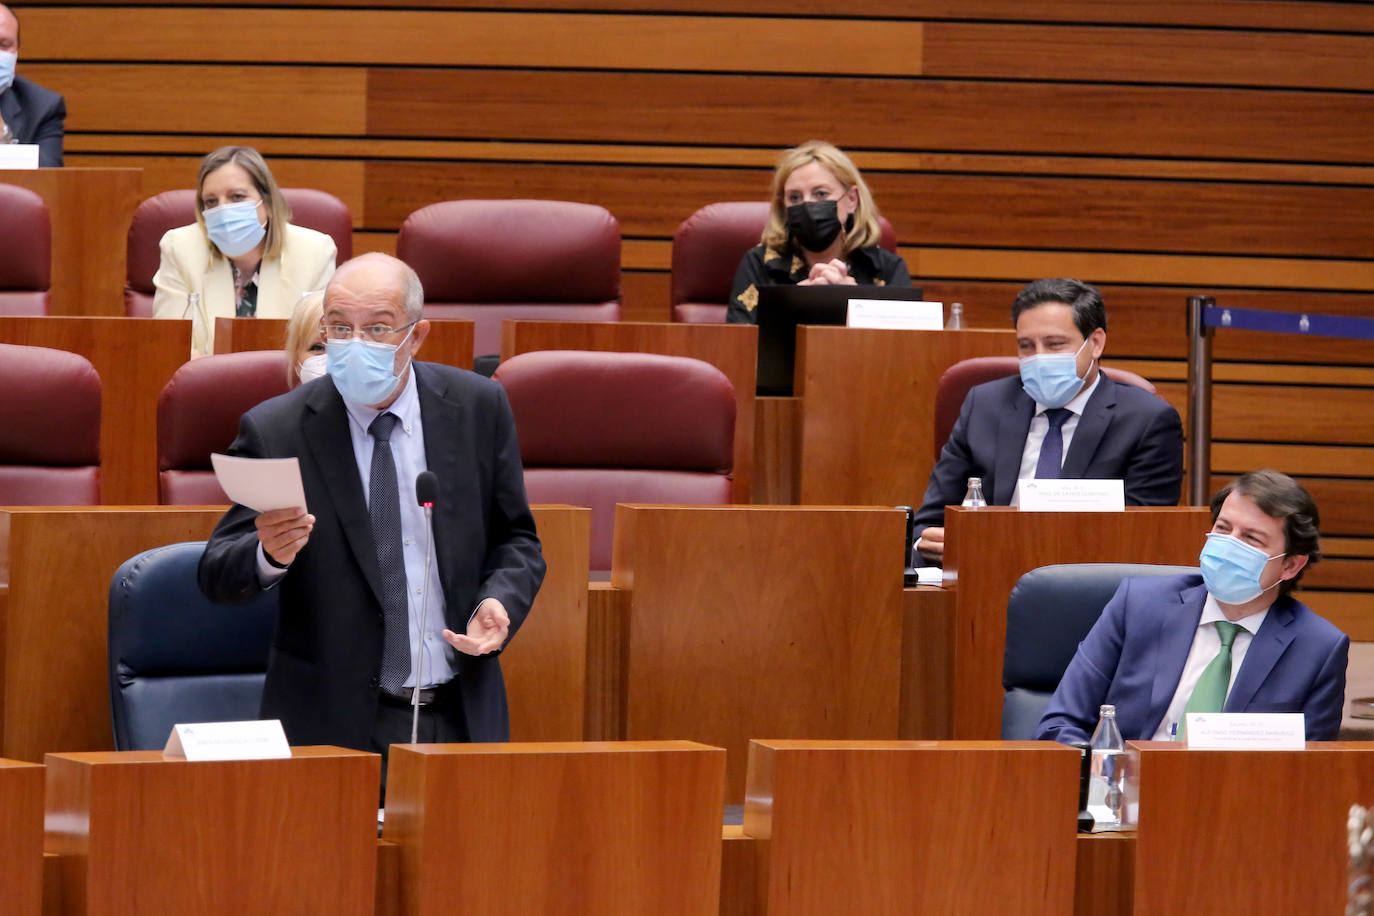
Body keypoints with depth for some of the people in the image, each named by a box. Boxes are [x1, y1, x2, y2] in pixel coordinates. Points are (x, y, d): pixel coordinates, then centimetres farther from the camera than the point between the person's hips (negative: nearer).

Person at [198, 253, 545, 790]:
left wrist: (502, 602, -10)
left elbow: (515, 540, 11)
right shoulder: (274, 431, -6)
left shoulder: (478, 408, 3)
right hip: (334, 724, -2)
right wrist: (269, 554, -29)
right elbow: (217, 576, -6)